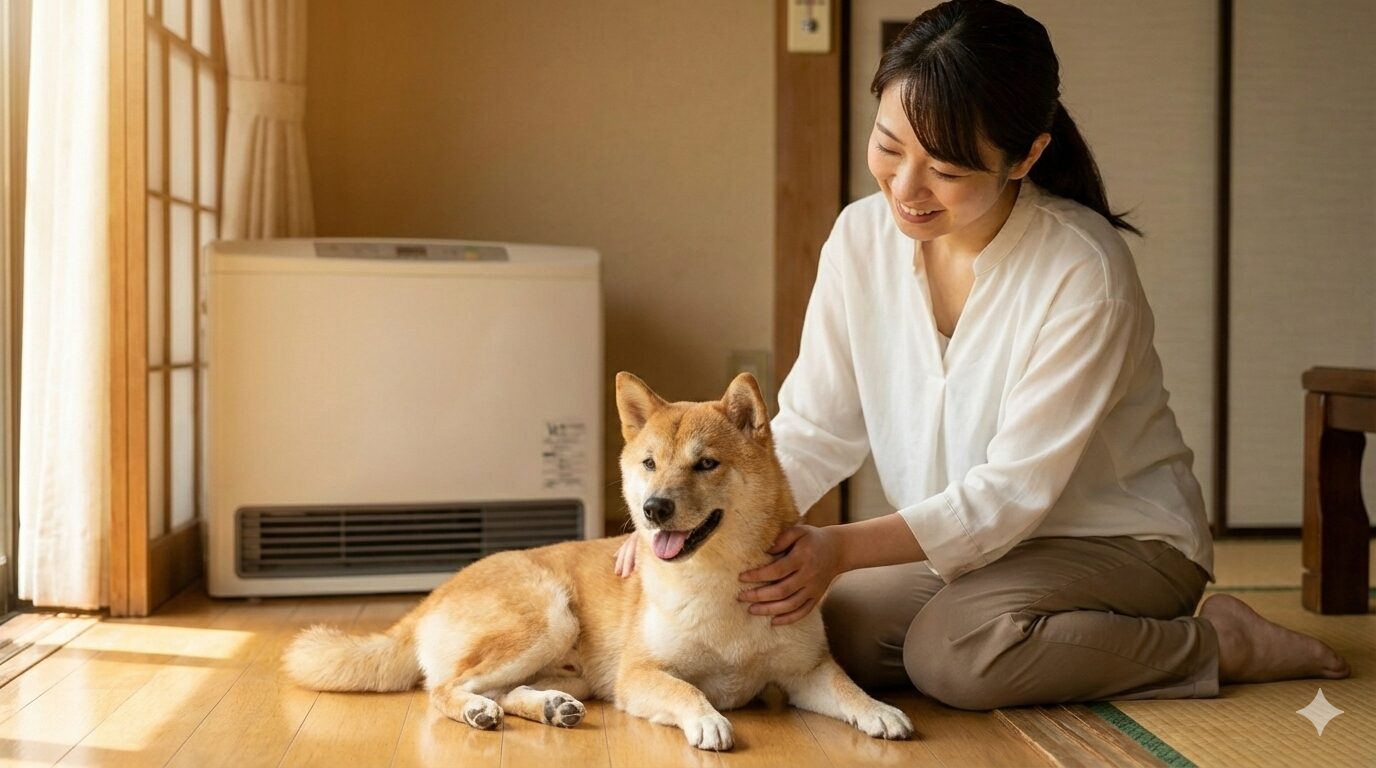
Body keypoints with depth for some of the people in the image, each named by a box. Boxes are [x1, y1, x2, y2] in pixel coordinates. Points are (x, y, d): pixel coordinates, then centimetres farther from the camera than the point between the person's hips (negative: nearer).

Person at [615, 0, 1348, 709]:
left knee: (953, 650, -31)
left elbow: (1015, 489, -22)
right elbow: (812, 428, -4)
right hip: (966, 542, 5)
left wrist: (846, 546, -32)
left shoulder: (1085, 270, -24)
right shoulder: (862, 237, -7)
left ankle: (1218, 642, -9)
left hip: (1118, 542, -5)